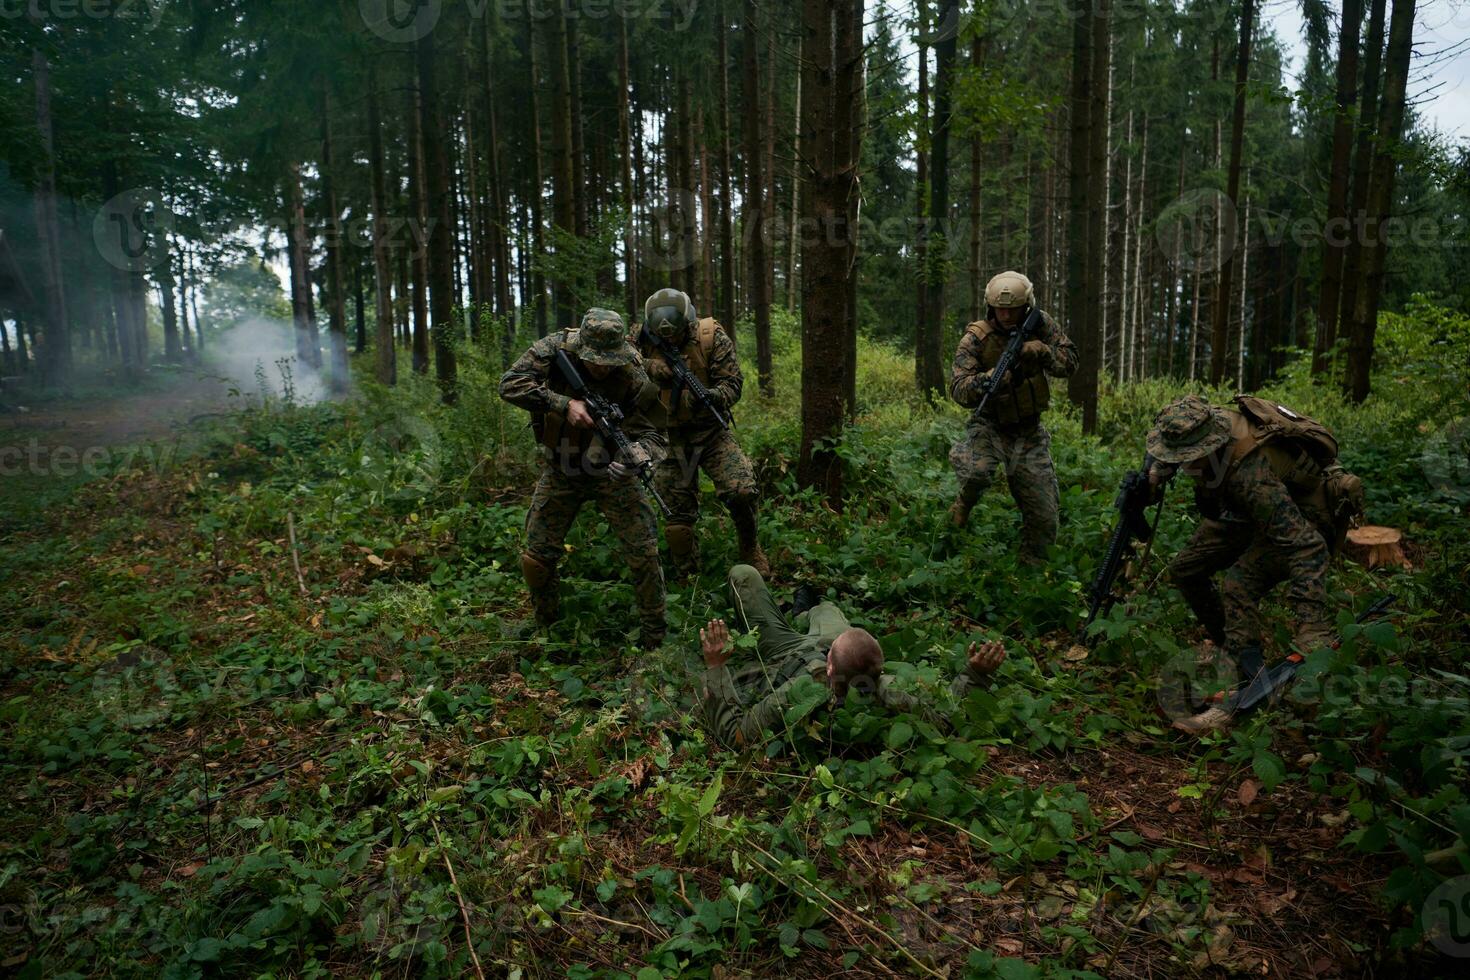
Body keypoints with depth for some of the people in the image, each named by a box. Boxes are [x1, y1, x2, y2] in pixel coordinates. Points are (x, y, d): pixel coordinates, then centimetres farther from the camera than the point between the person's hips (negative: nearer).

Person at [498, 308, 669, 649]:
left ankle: (655, 639, 9)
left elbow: (653, 433, -20)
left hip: (610, 470, -1)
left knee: (645, 553, -10)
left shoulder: (633, 376, -21)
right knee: (536, 558, 3)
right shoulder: (556, 348, -17)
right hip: (560, 470, 2)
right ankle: (546, 626, 32)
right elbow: (511, 384, -23)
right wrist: (564, 404, -33)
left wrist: (637, 456, -43)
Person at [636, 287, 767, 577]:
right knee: (677, 519, 4)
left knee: (741, 490, -21)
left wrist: (713, 396, -35)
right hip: (670, 436, 2)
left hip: (711, 431, -2)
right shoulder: (646, 339, -1)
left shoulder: (711, 337, -10)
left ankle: (750, 550, 7)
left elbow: (733, 382, -13)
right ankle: (688, 577, 24)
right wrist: (648, 366, -15)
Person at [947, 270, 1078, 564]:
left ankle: (1031, 567, 29)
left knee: (1044, 517, 4)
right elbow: (957, 388, -22)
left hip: (1030, 432, 3)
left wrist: (1042, 351, -26)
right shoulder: (976, 338, -16)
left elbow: (1069, 362, -5)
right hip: (990, 426, -3)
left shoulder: (1041, 325, -5)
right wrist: (984, 382, -44)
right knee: (976, 471, -37)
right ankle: (965, 502, -1)